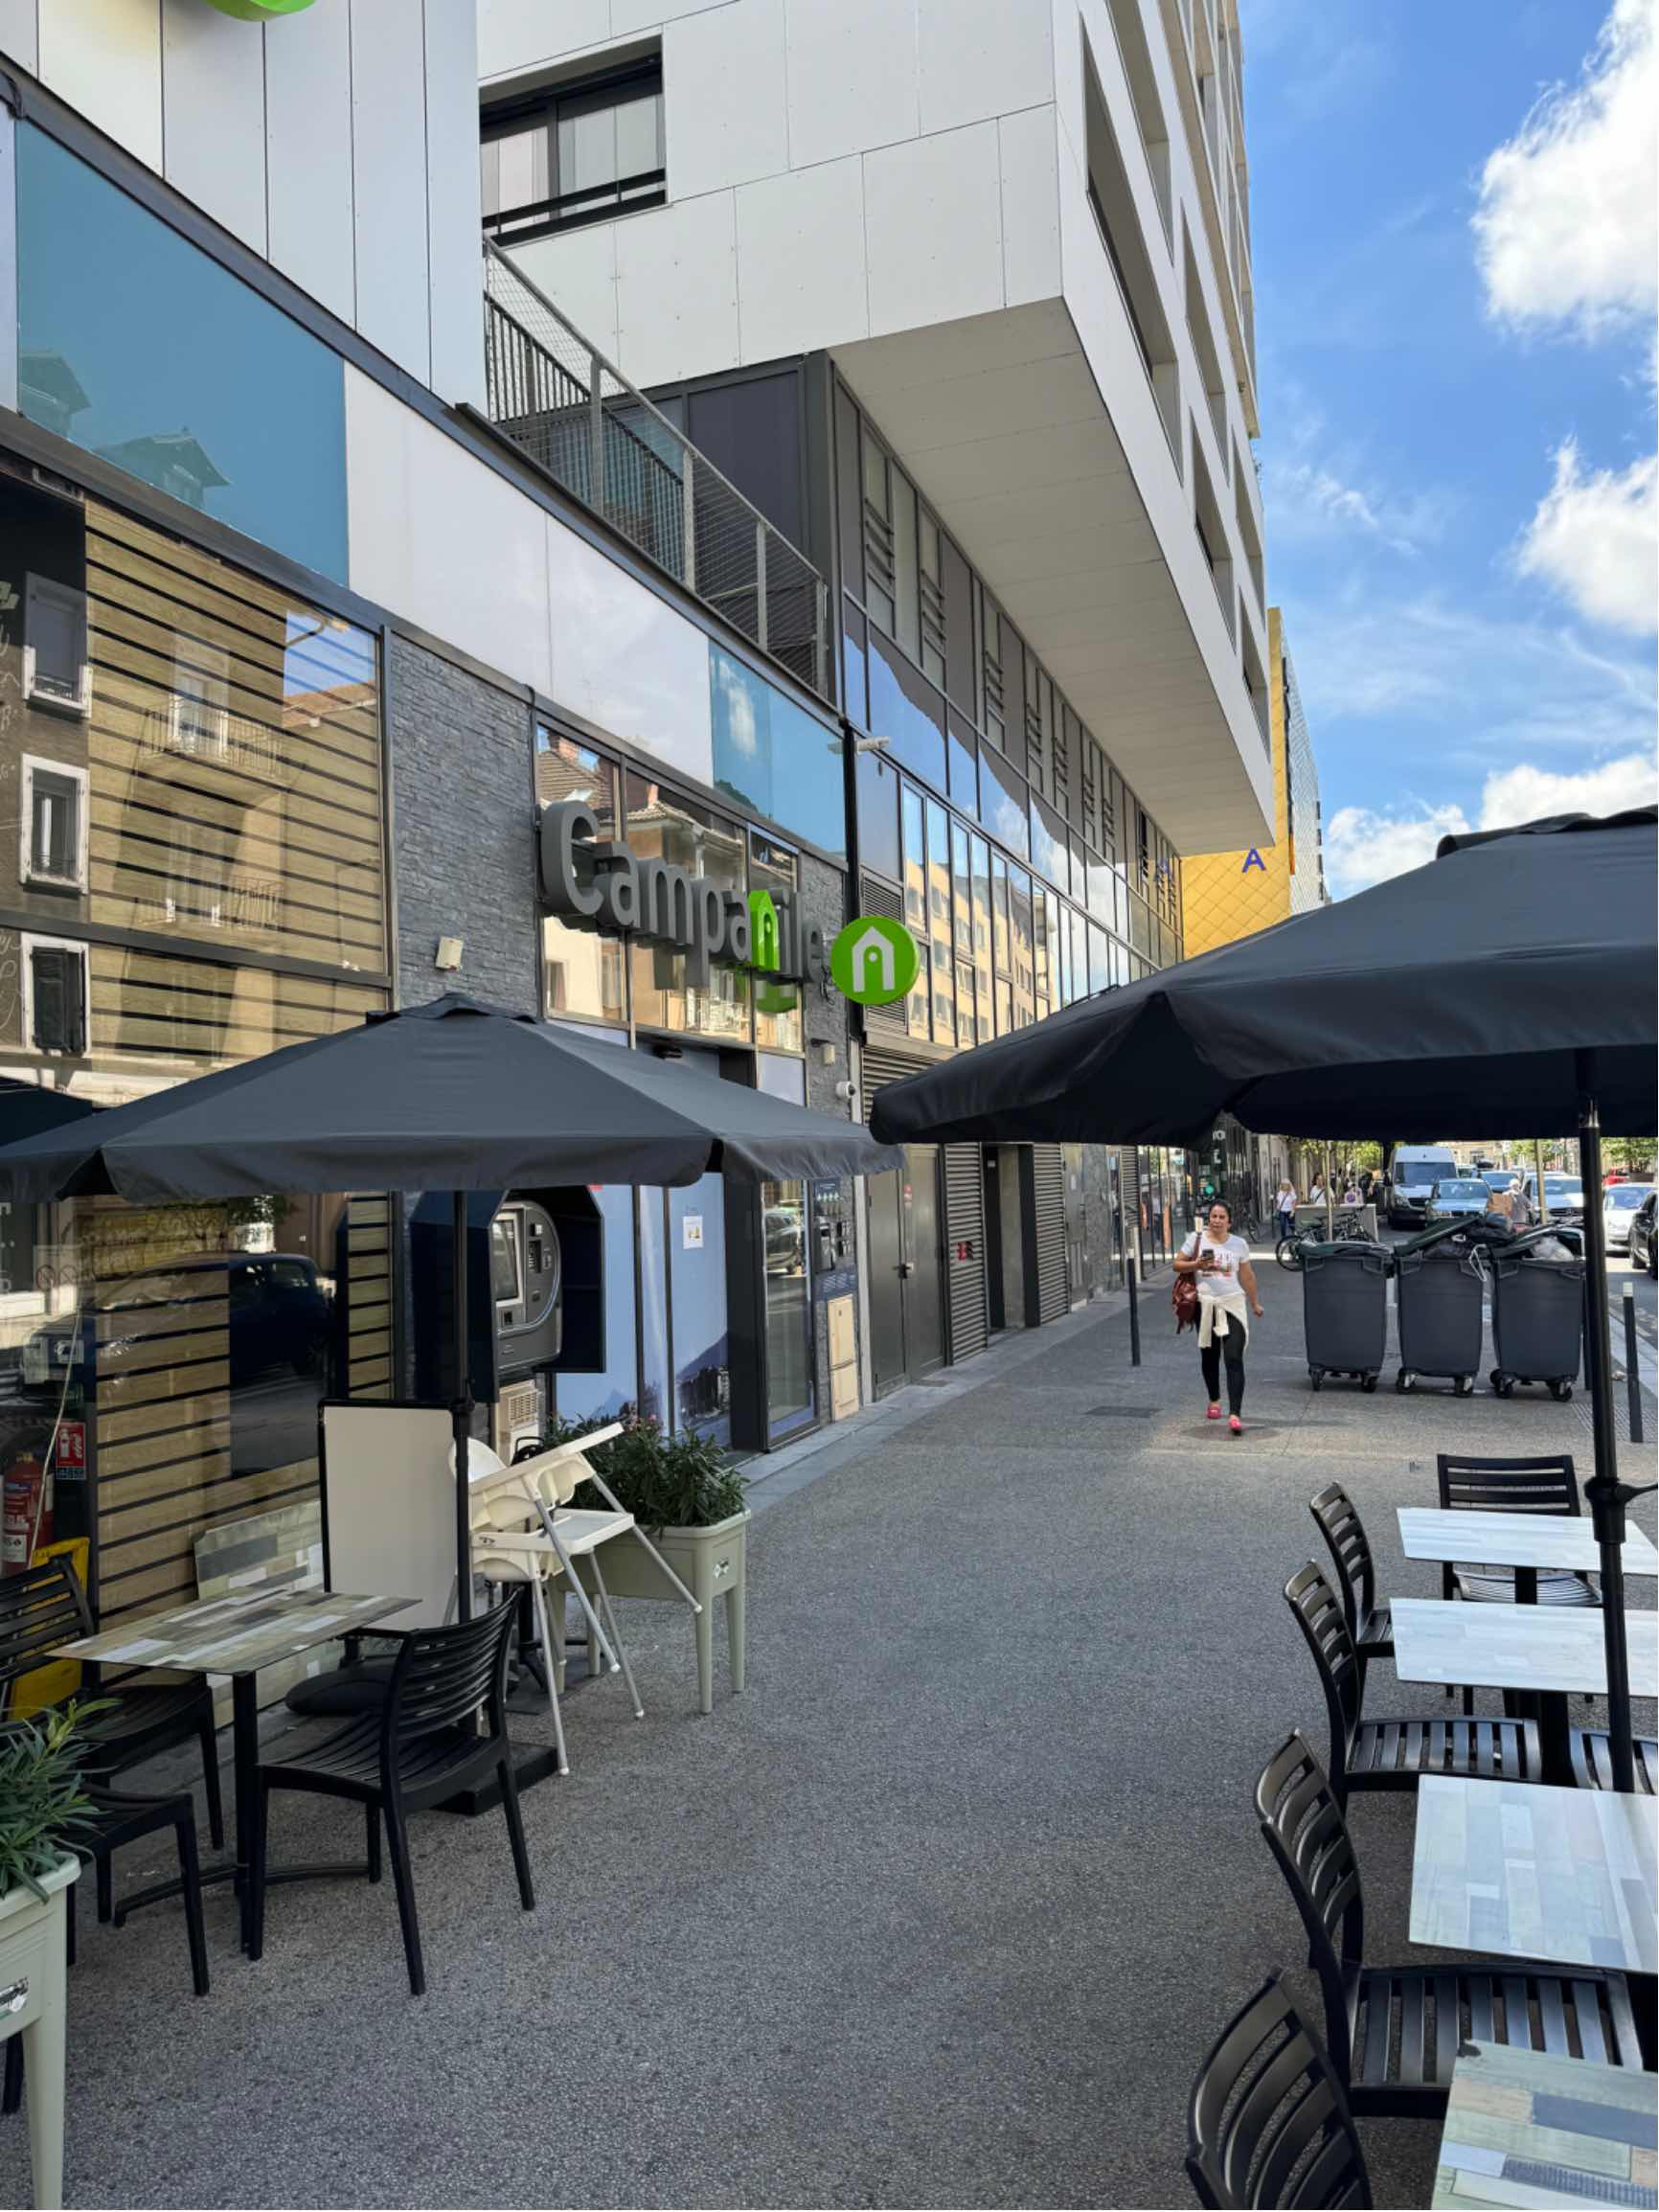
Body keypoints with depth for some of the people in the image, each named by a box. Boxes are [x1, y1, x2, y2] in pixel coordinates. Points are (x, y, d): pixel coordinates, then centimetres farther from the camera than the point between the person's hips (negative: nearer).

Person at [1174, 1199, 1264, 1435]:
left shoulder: (1239, 1244, 3)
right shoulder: (1197, 1238, 0)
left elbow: (1247, 1275, 14)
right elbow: (1177, 1265, 3)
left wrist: (1255, 1303, 21)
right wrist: (1196, 1265, -16)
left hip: (1232, 1303, -1)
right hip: (1205, 1304, 1)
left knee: (1234, 1359, -12)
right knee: (1209, 1357, 15)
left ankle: (1234, 1414, -16)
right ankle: (1214, 1401, 38)